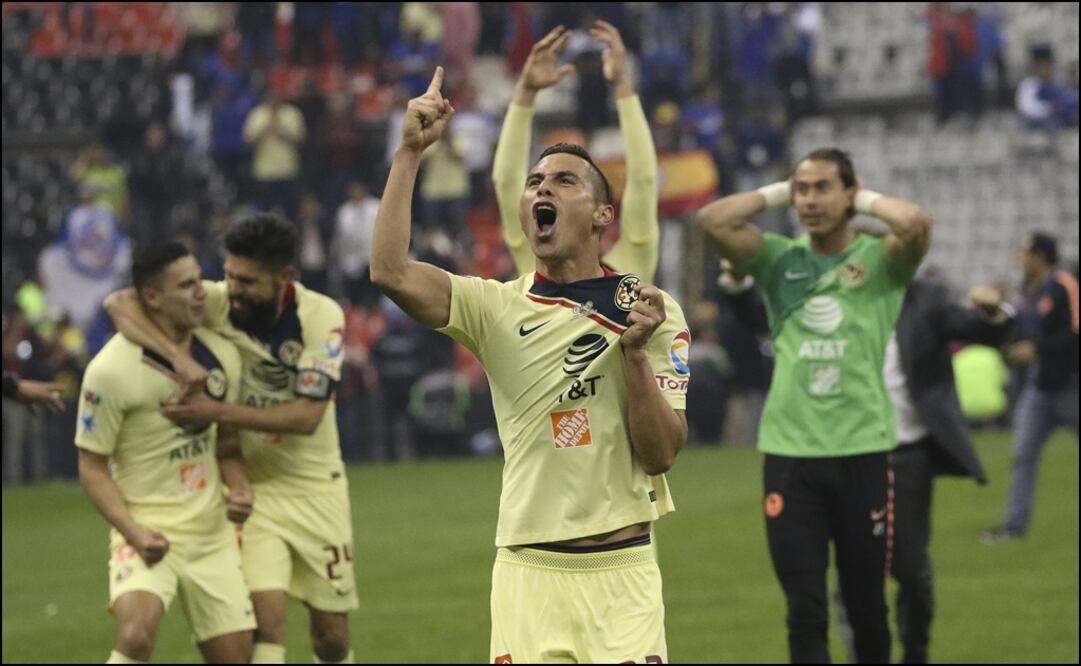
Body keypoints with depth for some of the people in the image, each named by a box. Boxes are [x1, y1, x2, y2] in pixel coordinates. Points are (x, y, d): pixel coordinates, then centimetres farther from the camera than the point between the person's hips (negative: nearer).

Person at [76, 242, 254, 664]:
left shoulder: (221, 355, 2)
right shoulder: (111, 370, -15)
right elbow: (92, 467, -8)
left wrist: (239, 487, -5)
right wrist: (132, 532, -20)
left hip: (212, 530, 5)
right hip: (146, 528, -5)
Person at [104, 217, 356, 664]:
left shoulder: (321, 316, -15)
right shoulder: (215, 302, -14)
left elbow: (307, 416, -21)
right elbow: (118, 303, -21)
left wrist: (218, 412, -30)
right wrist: (178, 355, -35)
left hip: (316, 488, 1)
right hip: (252, 487, -1)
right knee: (267, 615, -19)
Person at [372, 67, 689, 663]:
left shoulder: (649, 311, 2)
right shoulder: (496, 307, 3)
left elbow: (660, 454, -4)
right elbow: (390, 272, -14)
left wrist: (635, 351, -17)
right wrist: (410, 151, -11)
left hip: (621, 573, 0)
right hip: (528, 571, 0)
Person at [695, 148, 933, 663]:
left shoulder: (880, 260, 3)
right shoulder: (779, 260, 9)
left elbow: (916, 223, -19)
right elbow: (711, 220, -4)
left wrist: (865, 199, -1)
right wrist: (777, 193, 7)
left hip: (862, 451, -1)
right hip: (788, 452, 1)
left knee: (866, 606, 10)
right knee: (805, 611, -3)